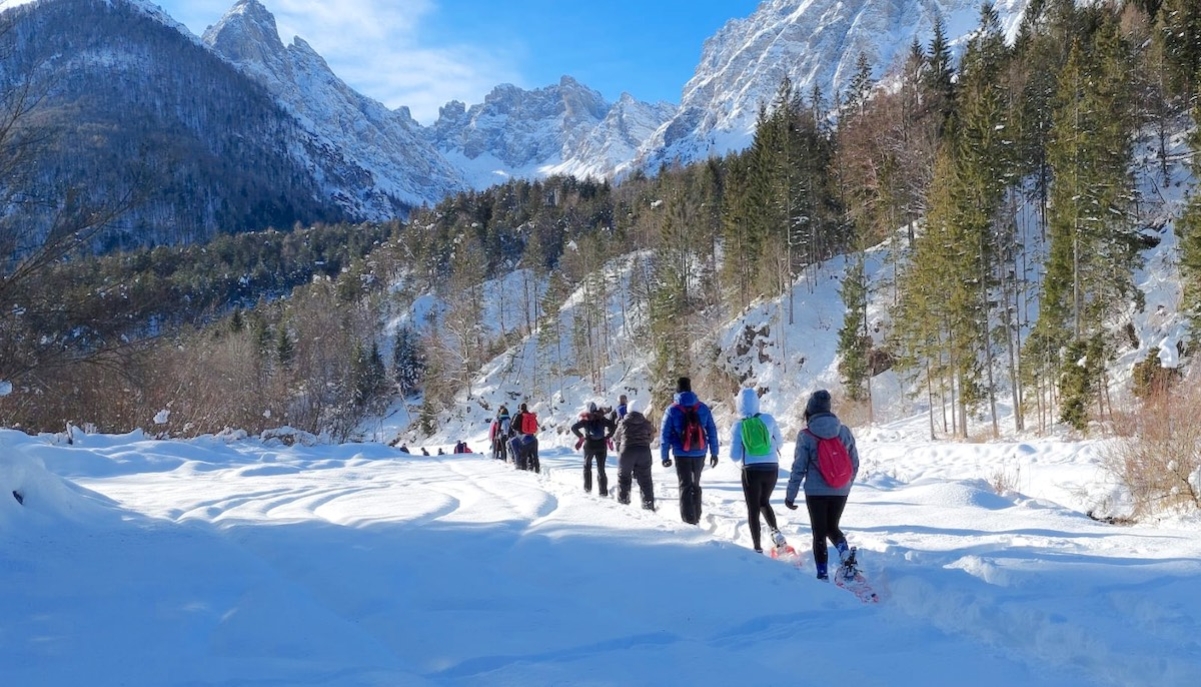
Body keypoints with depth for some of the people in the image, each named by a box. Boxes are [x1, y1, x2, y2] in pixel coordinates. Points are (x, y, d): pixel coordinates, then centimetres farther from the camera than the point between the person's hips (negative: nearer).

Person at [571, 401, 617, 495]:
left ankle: (587, 487, 19)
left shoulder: (585, 419, -3)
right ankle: (603, 490, -3)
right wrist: (607, 437, 2)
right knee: (601, 468, 5)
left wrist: (581, 437, -1)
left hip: (589, 445, -1)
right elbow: (614, 427, -4)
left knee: (587, 466, 21)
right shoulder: (602, 418, 2)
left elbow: (574, 428, -12)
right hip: (602, 446, 1)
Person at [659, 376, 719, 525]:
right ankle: (696, 517, 25)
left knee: (685, 485, 4)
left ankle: (688, 519, -5)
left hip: (682, 454, -3)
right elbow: (712, 431, 2)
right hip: (699, 453, 3)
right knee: (695, 484, 19)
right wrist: (714, 452, 8)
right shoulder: (703, 408, 0)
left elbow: (665, 435, -6)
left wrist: (664, 456, 0)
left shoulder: (672, 410, -6)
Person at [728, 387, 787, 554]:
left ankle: (757, 547, 7)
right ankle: (775, 531, 2)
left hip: (751, 471, -2)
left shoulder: (737, 426, -6)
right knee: (764, 502, 24)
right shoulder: (768, 419, -3)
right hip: (772, 469, 2)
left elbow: (735, 456, -4)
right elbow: (780, 442, 9)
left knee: (753, 509, 9)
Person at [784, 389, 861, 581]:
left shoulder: (806, 436, -11)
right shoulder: (844, 431, -1)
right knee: (832, 527, 20)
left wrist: (790, 495, 0)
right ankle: (846, 555, -6)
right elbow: (854, 464, 6)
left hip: (816, 492, -3)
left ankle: (823, 575, 7)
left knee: (819, 533, 8)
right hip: (840, 492, 3)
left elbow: (799, 468, -9)